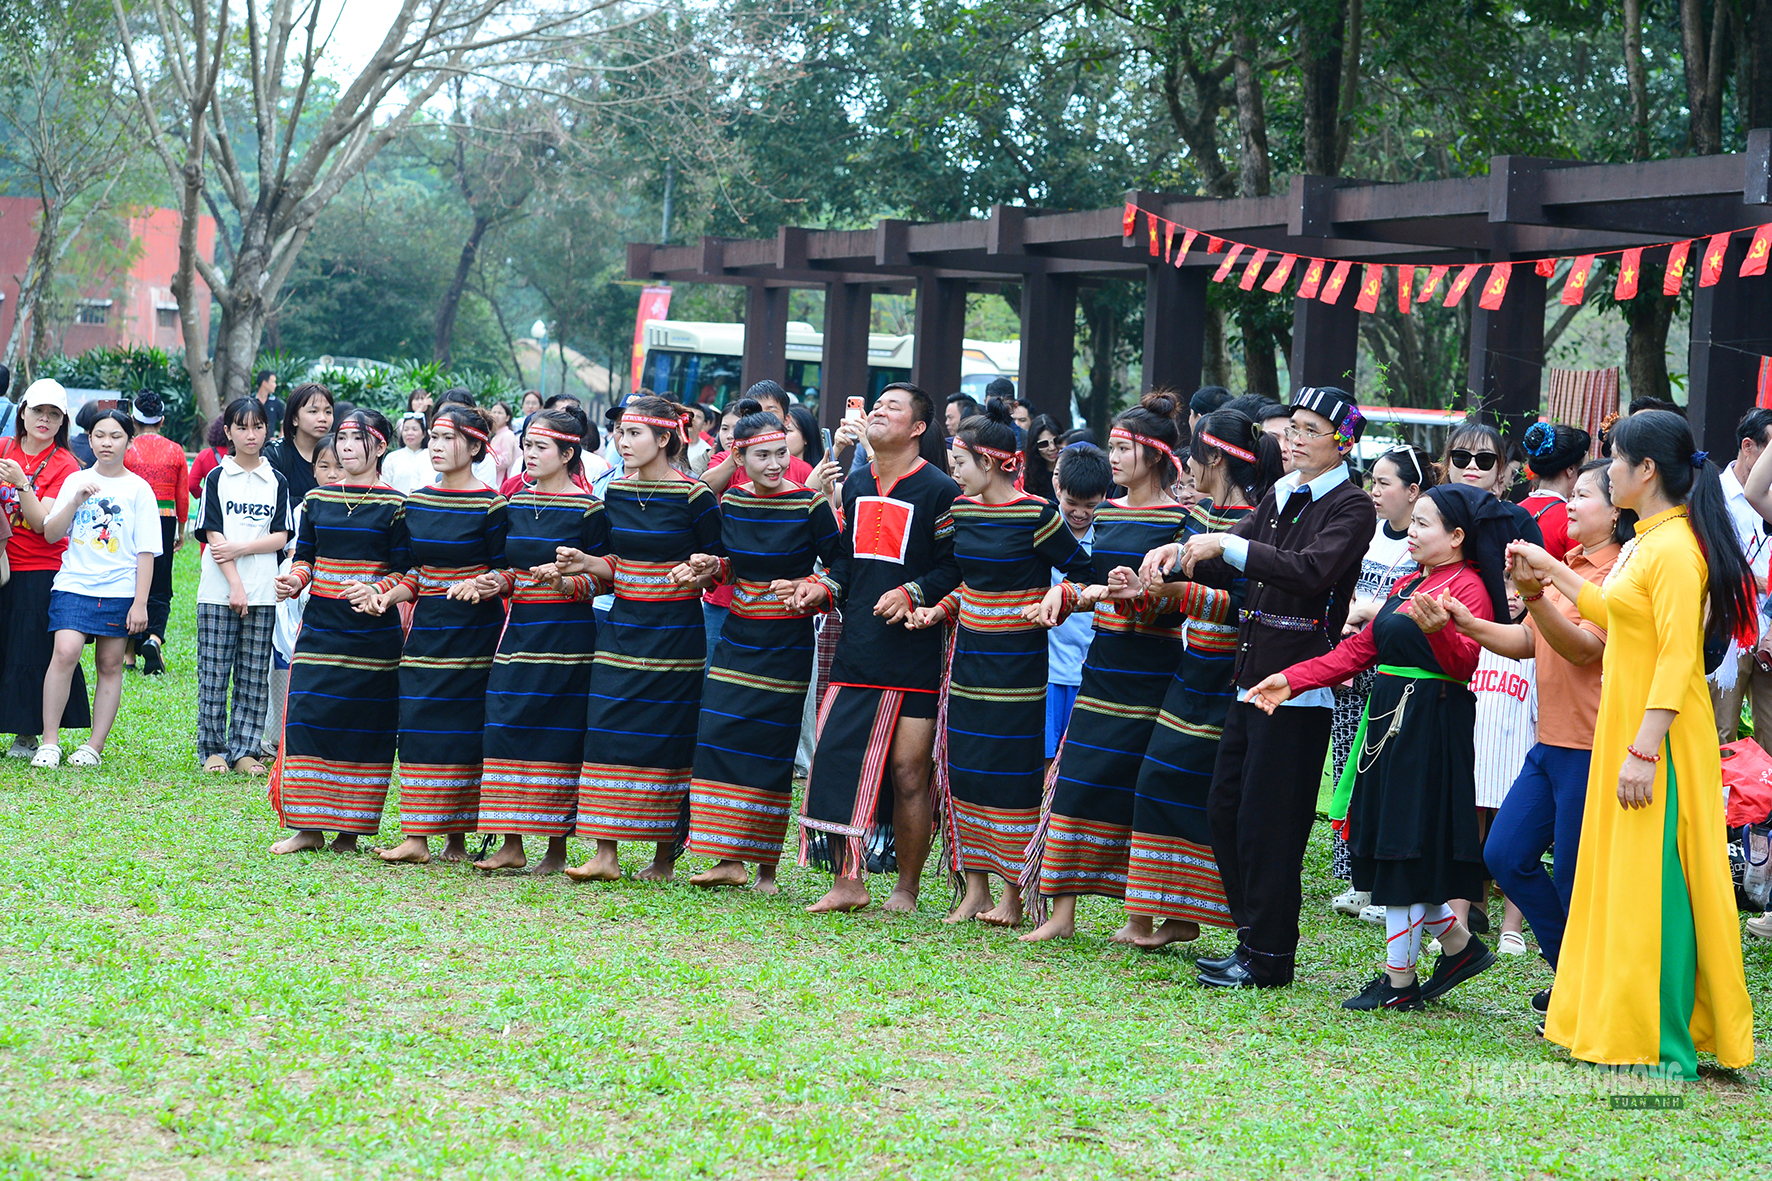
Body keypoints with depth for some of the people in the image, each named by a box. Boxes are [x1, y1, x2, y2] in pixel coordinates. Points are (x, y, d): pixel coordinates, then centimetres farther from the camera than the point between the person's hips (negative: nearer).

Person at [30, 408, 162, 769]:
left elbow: (146, 552, 3)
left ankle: (94, 746, 9)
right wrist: (75, 502, -9)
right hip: (74, 584, 0)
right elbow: (51, 534, 6)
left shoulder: (138, 490, 4)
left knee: (110, 664, 2)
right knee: (66, 652, -16)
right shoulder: (75, 482, 10)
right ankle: (49, 741, -10)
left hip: (119, 590, 0)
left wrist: (140, 603, -4)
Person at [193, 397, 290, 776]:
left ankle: (244, 749, 9)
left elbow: (281, 537, 4)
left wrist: (241, 548, -11)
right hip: (218, 592, -2)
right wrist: (235, 585, -12)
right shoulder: (216, 478, 3)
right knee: (214, 673, -2)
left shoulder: (276, 482, 10)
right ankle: (213, 749, 7)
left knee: (254, 677, 2)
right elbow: (214, 535, -4)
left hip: (262, 592, 2)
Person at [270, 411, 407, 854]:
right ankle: (308, 827, 4)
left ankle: (349, 829, 7)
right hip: (320, 626, 3)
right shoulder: (316, 501, 10)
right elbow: (304, 557, 14)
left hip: (373, 631, -3)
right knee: (307, 718, -3)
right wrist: (293, 581, -7)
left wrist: (374, 591, -23)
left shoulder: (395, 506, -2)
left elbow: (404, 572, -5)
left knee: (364, 725, -1)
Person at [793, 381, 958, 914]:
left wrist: (912, 594, -20)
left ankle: (906, 888, 9)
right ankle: (849, 882, 8)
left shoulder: (938, 490, -6)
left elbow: (956, 569, -7)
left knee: (908, 772, -3)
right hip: (858, 647, 6)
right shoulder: (856, 485, 15)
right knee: (837, 755, -1)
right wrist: (823, 589, 5)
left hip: (915, 651, -6)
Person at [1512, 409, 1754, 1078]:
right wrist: (1552, 572, 32)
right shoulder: (1648, 541, 13)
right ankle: (1627, 1029, 19)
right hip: (1628, 729, 10)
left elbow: (1678, 656, -23)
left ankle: (1668, 1047, -1)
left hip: (1661, 738, -10)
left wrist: (1644, 749, -26)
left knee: (1652, 885, -6)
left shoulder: (1675, 548, -18)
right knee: (1624, 879, 13)